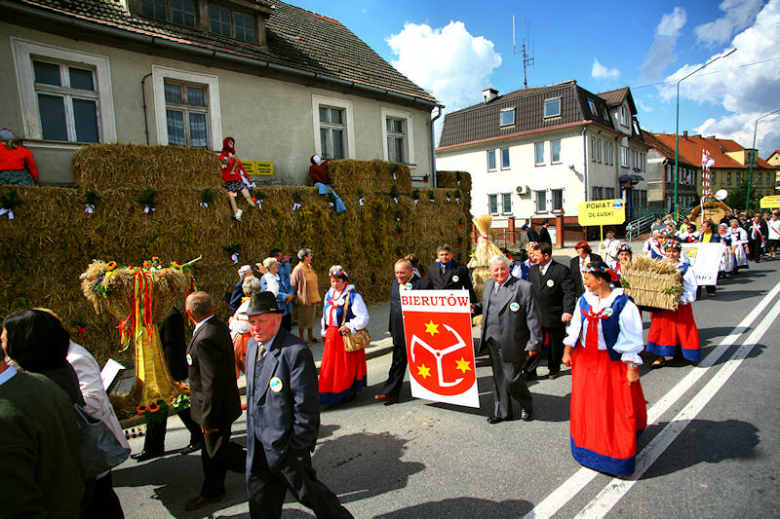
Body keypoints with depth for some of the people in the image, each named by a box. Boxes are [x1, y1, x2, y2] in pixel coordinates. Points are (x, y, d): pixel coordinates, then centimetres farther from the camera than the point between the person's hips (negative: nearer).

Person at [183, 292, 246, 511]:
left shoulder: (205, 339, -32)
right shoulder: (220, 327, -1)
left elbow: (212, 383, -29)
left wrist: (209, 419, -20)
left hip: (217, 407, -9)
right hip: (222, 402, 9)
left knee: (218, 452, 9)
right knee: (211, 451, 23)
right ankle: (212, 491, 41)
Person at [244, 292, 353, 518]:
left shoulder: (295, 351, -25)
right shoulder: (252, 345, 3)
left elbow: (306, 404, -22)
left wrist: (299, 447, -17)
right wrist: (253, 427, 17)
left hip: (285, 441, -7)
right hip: (258, 440, 7)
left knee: (305, 489, 10)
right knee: (259, 493, 20)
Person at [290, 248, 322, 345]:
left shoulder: (310, 267, 8)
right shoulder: (298, 270, -16)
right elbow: (293, 285, -10)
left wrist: (317, 296, 17)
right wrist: (296, 296, -4)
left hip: (313, 298, 8)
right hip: (304, 299, -8)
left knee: (312, 317, 17)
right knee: (303, 319, 4)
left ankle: (311, 336, 31)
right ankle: (301, 338, 18)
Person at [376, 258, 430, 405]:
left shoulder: (423, 283, -12)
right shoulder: (395, 283, 9)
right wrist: (391, 327, 16)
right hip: (399, 333, 5)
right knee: (398, 362, 10)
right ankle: (390, 393, 14)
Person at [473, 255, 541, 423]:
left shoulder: (524, 287, -12)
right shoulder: (488, 285, 9)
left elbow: (533, 317, -11)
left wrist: (534, 343, -12)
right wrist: (476, 308, 2)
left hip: (512, 342, -6)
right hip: (492, 340, 6)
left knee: (512, 378, -1)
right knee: (498, 377, 15)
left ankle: (526, 406, 29)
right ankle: (502, 412, 31)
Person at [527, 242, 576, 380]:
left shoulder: (562, 270, -9)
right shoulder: (532, 270, 8)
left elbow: (569, 292, -14)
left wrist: (568, 310, -26)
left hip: (555, 316, -3)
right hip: (536, 315, 3)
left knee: (555, 345, 13)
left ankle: (554, 369, 33)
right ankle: (530, 372, 8)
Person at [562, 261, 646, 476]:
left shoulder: (623, 304, -14)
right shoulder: (584, 300, 2)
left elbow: (631, 338, -12)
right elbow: (575, 328, 11)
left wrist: (632, 367, -14)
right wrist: (568, 351, 11)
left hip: (612, 363, -5)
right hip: (584, 360, 5)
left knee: (615, 410, 4)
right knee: (586, 407, 14)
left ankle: (616, 455, 20)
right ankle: (590, 449, 34)